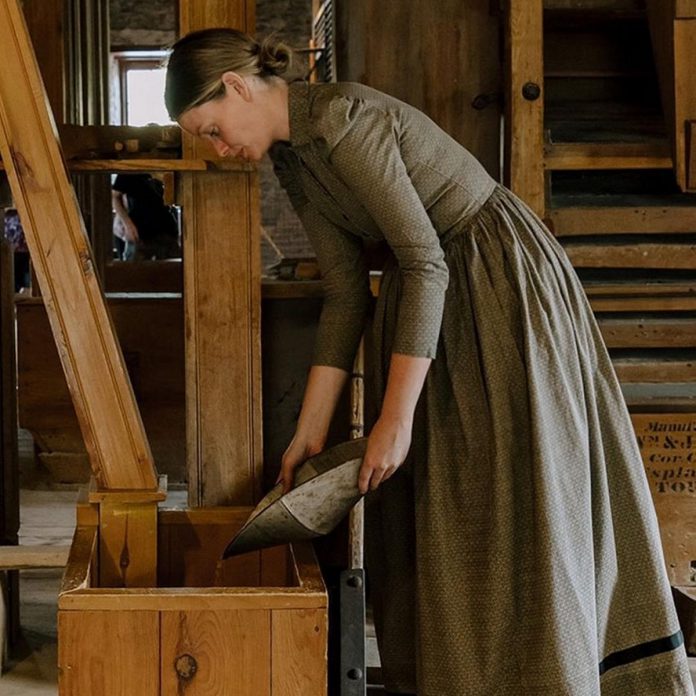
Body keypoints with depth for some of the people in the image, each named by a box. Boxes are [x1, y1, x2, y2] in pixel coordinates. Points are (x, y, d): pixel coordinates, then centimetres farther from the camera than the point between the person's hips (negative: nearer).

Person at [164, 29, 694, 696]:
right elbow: (346, 292, 7)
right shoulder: (293, 160, 5)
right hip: (437, 292, 9)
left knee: (516, 502, -4)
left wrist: (396, 417, -24)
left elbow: (424, 263, -25)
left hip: (504, 284, -9)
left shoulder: (342, 120, -22)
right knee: (430, 505, 9)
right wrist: (309, 431, 5)